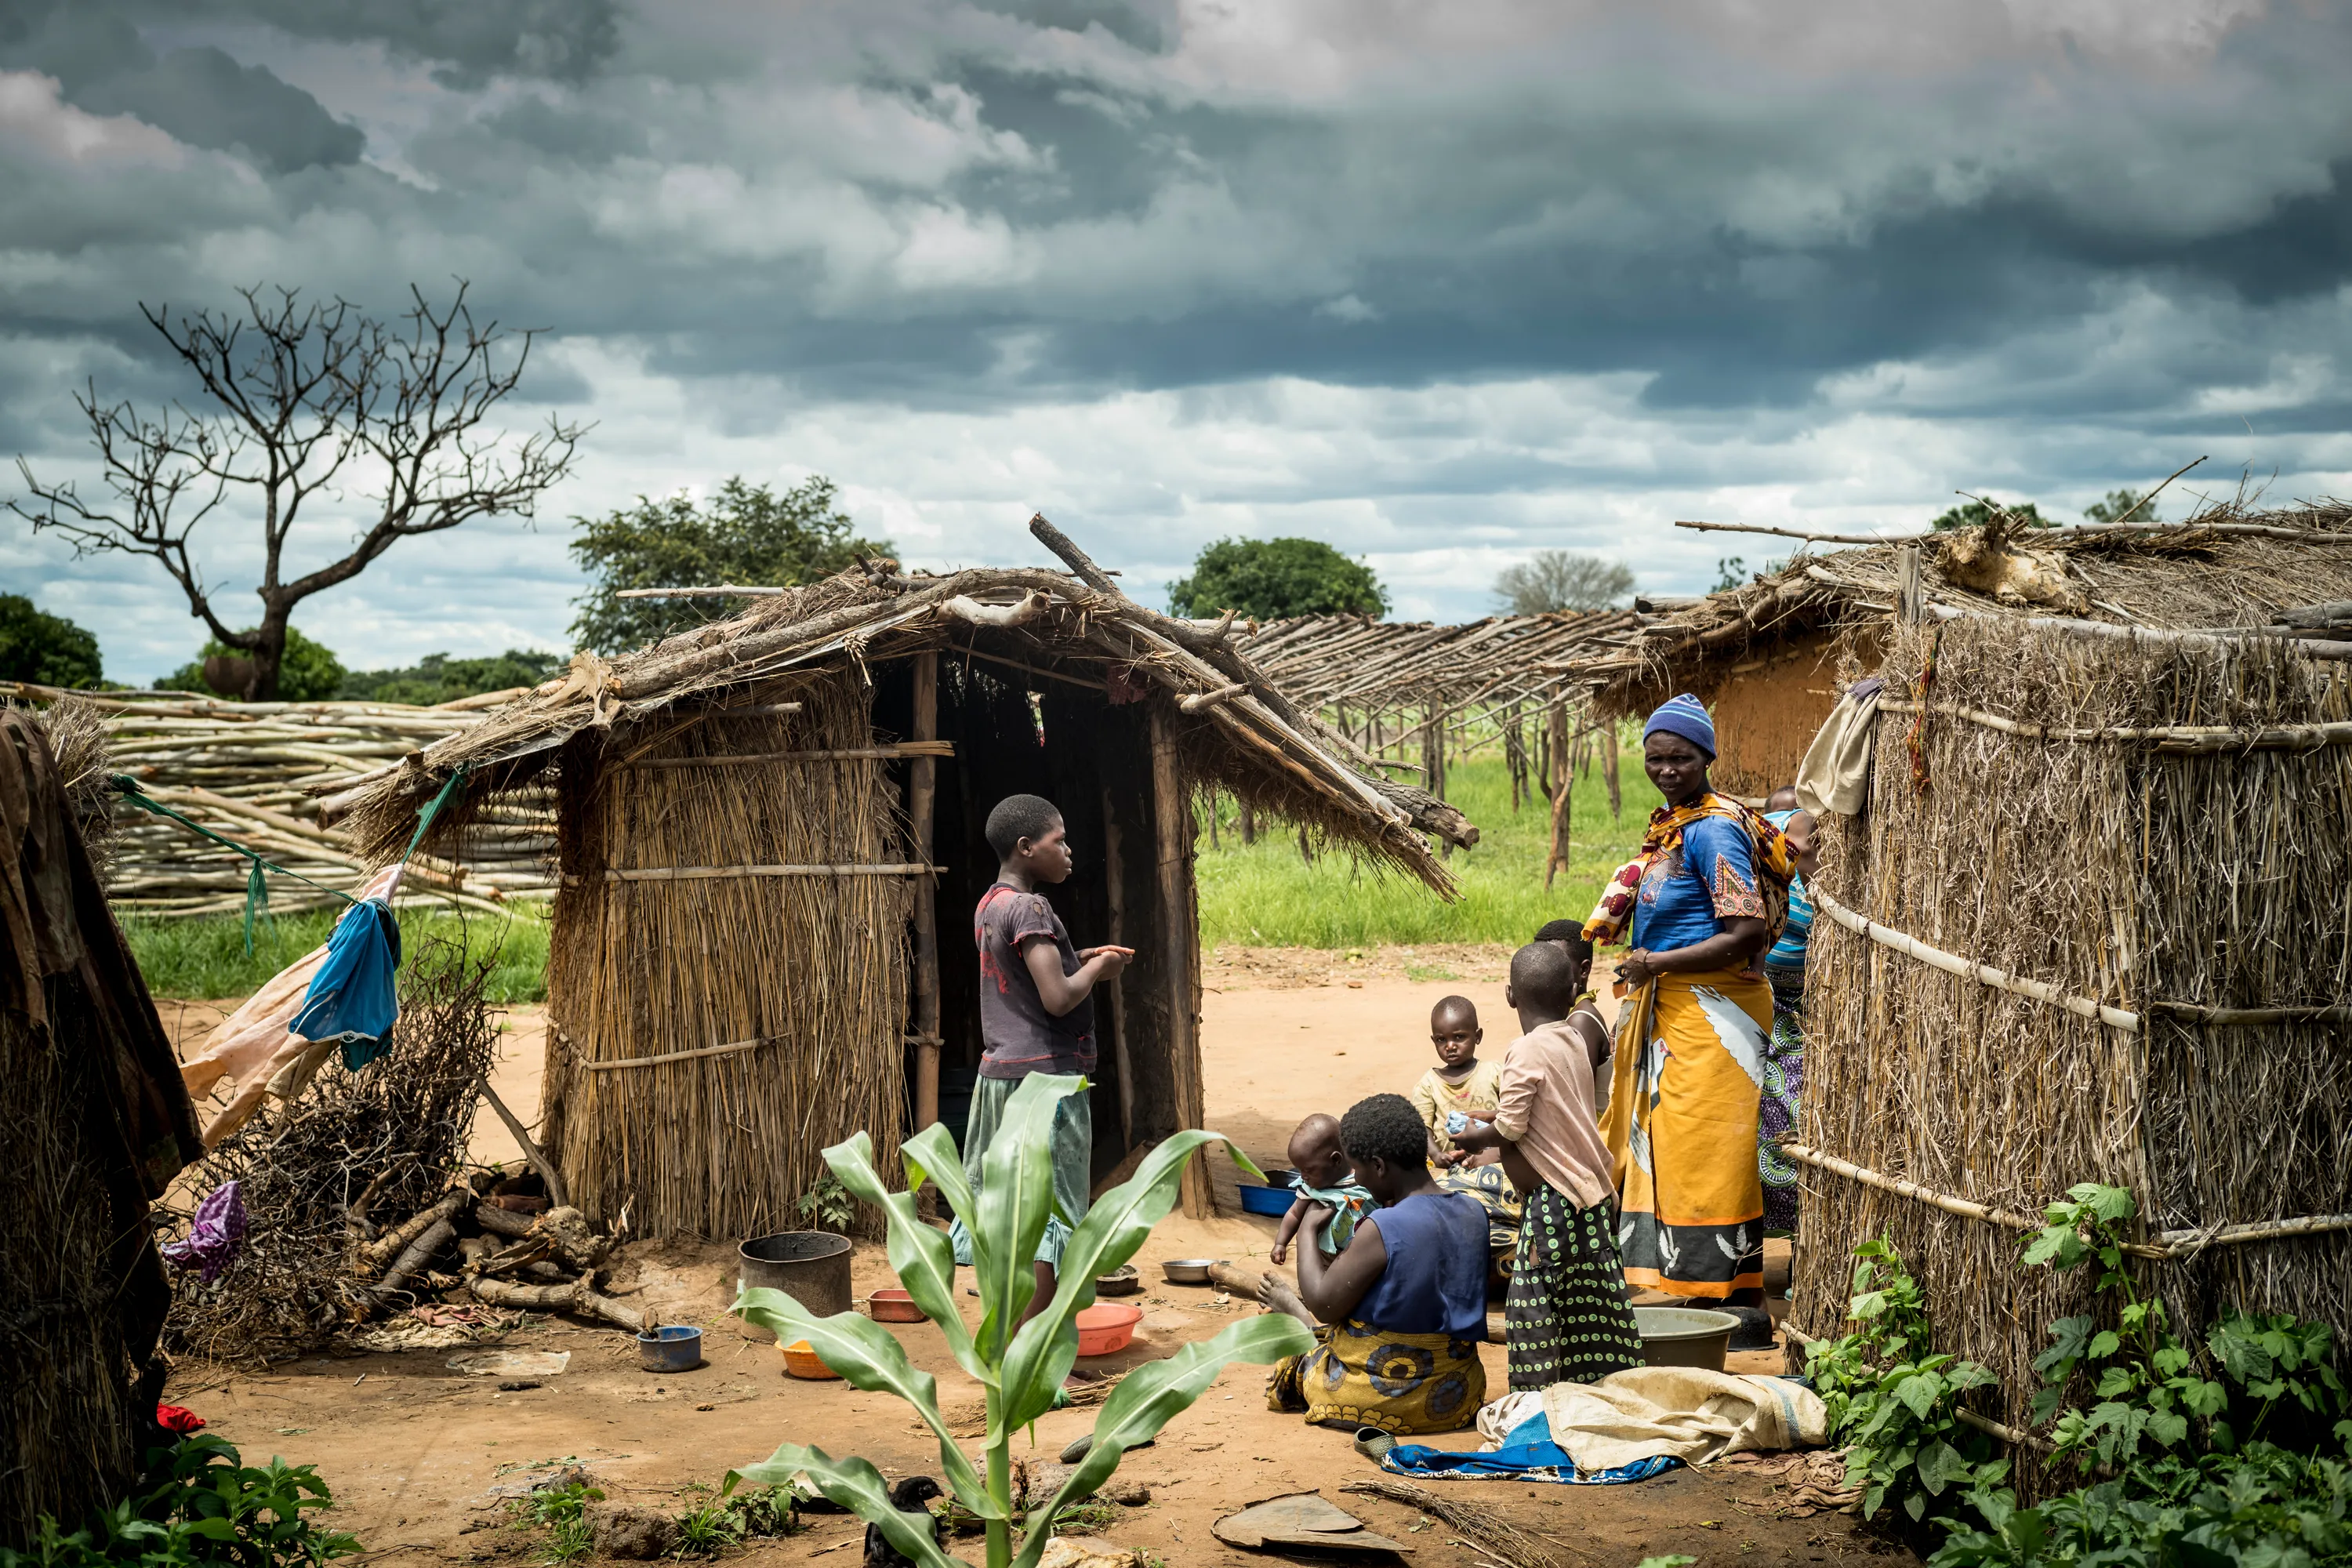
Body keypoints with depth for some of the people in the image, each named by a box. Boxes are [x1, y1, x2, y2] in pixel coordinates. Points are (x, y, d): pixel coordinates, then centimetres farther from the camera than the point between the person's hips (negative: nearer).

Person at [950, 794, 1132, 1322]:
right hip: (1043, 1076, -9)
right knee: (1049, 1218, -4)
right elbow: (1058, 998, -24)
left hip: (998, 1072, 9)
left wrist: (1078, 962, 14)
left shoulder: (989, 906, 12)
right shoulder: (1028, 908, -17)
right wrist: (1097, 970, -6)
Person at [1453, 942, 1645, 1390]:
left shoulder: (1526, 1051, -17)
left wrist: (1475, 1137, 1)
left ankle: (1536, 1392, -3)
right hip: (1592, 1189, 8)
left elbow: (1511, 1129, -18)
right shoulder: (1576, 1037, 6)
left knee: (1534, 1302, -4)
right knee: (1589, 1301, 14)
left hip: (1551, 1196, -8)